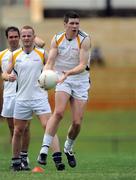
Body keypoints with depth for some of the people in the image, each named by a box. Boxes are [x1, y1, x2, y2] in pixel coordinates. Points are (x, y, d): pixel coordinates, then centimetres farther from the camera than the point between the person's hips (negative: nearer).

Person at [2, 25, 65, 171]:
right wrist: (8, 77, -12)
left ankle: (57, 159, -21)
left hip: (40, 97, -2)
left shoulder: (42, 54, 2)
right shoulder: (15, 55, 7)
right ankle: (16, 161, 22)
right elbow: (5, 74, 11)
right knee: (18, 131, 7)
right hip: (22, 99, 2)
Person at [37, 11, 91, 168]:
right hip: (62, 79, 0)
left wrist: (69, 73, -36)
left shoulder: (84, 40, -12)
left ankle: (68, 148, 27)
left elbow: (82, 65, -19)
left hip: (80, 80, 0)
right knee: (58, 112, -23)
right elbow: (50, 62, -7)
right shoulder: (57, 39, -3)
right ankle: (44, 149, -22)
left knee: (77, 122, -2)